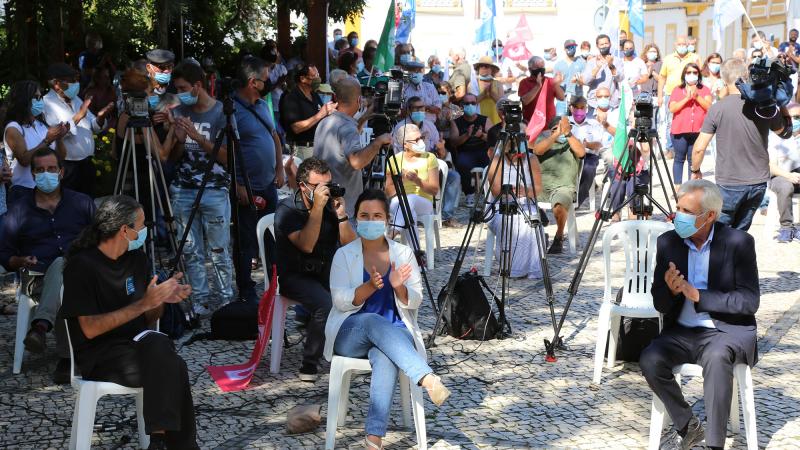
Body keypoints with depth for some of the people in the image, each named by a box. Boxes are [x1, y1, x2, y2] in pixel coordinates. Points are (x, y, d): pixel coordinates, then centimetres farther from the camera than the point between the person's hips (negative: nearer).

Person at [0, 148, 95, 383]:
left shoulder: (82, 203, 18)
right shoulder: (19, 210, 15)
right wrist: (21, 262, -7)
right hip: (38, 279, 0)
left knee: (60, 265, -39)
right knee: (63, 294, -38)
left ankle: (41, 326, -53)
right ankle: (66, 358, -45)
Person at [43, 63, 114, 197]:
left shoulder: (75, 99, 14)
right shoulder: (47, 103, -10)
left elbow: (93, 127, 14)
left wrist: (100, 117, -7)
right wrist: (78, 116, -26)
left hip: (87, 163, 8)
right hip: (66, 167, -8)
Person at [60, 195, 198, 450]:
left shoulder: (136, 257, 11)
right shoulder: (82, 266, -9)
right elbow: (90, 329, -16)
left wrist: (163, 299, -5)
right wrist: (143, 304, -19)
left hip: (136, 345, 6)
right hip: (99, 356, -6)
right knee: (172, 368, -31)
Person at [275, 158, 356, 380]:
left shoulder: (331, 204, 3)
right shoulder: (287, 209, -10)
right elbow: (306, 245, -26)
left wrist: (341, 215, -15)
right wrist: (317, 207, -27)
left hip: (328, 272, 5)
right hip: (295, 276, -5)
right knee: (325, 304, -33)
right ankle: (310, 362, -15)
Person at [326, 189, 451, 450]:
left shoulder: (403, 254, 8)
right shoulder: (344, 255, 4)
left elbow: (415, 302, 1)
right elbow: (340, 301, -7)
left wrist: (399, 287, -21)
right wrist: (370, 286, -24)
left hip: (394, 331, 1)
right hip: (352, 334, 0)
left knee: (385, 357, -36)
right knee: (374, 321, -37)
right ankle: (428, 380, -50)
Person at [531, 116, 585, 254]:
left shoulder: (571, 142, 16)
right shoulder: (544, 139, 17)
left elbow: (581, 152, -7)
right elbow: (537, 150, -7)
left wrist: (567, 133, -12)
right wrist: (556, 134, -14)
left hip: (563, 187, -2)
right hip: (540, 186, 2)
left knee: (559, 204, -35)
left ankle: (559, 239, -14)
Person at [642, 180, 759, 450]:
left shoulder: (738, 243, -8)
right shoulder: (668, 242, 3)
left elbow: (749, 302, -11)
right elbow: (660, 305, 5)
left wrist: (698, 295, -19)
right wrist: (670, 290, -19)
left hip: (727, 330, -4)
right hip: (682, 333, 4)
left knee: (717, 357, -36)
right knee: (650, 360, -24)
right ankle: (686, 426, -2)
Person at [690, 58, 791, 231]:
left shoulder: (717, 109, -13)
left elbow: (699, 148, -10)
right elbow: (782, 129, 17)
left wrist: (695, 170, 7)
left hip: (729, 184, -4)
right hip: (759, 183, 4)